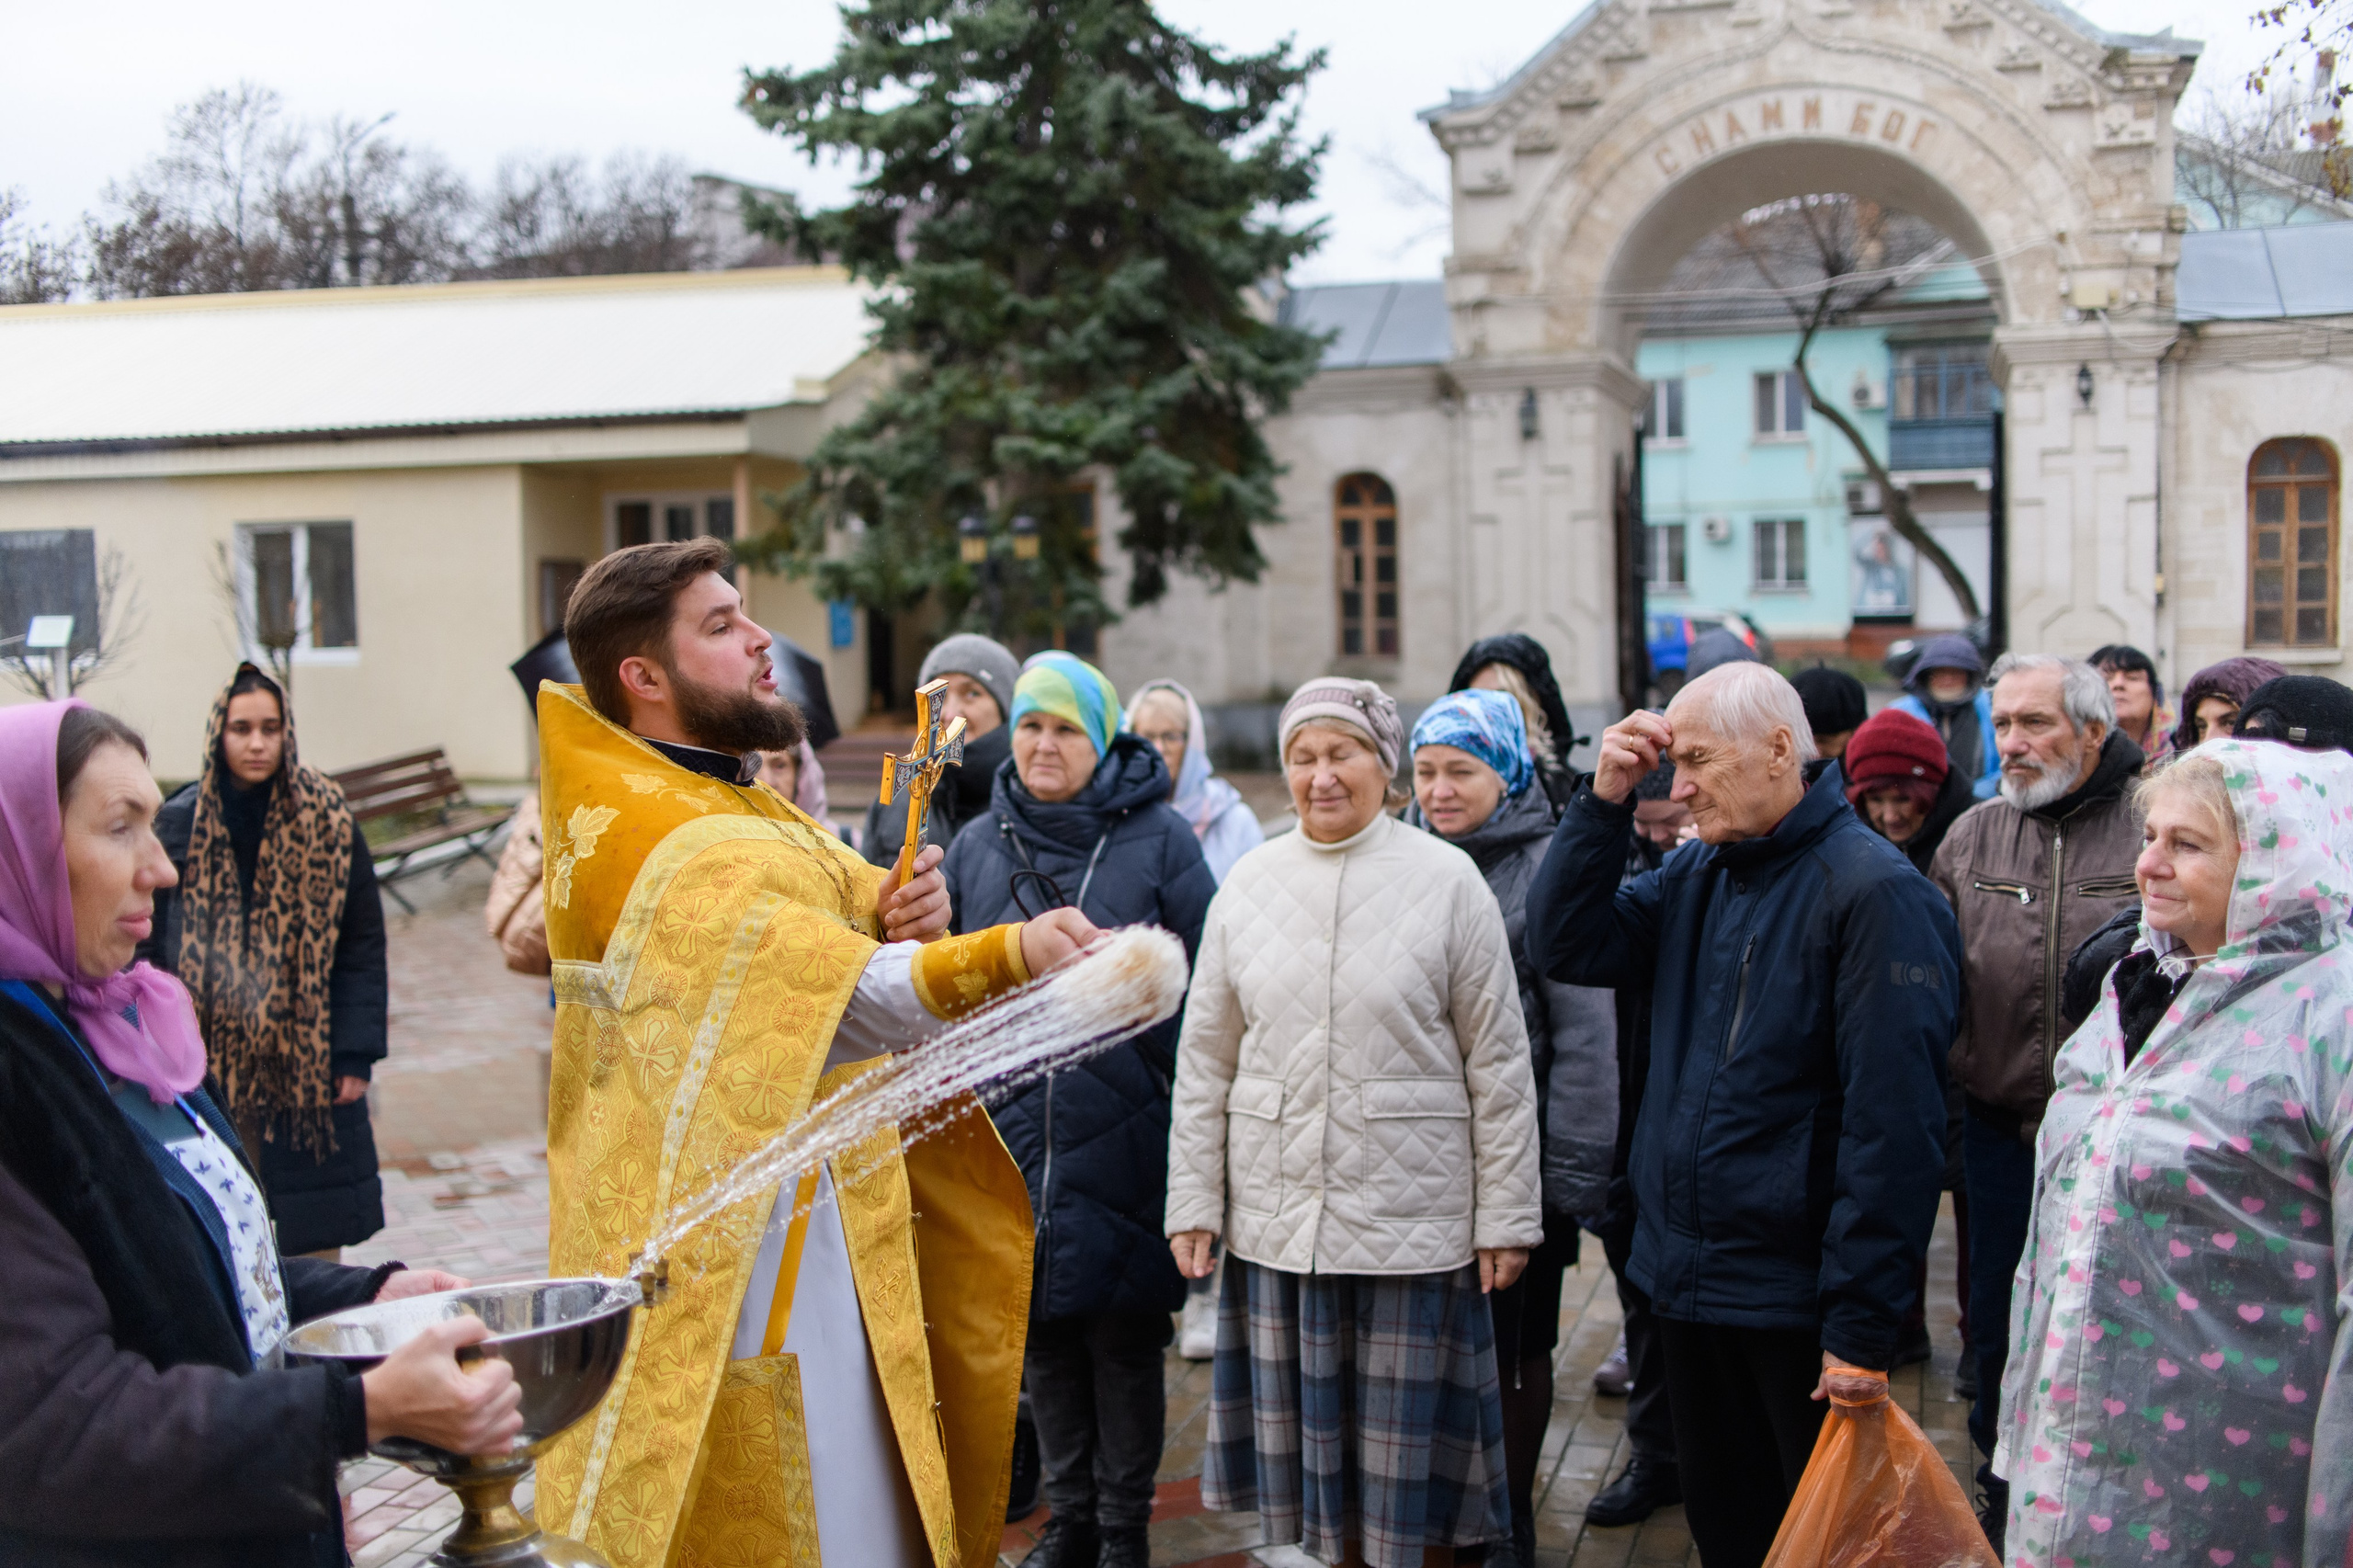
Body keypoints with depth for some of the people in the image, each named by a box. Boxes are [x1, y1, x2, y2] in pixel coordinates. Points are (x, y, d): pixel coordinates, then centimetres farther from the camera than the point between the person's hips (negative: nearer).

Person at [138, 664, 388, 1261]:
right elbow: (151, 949, 4)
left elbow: (363, 943, 0)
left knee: (316, 1245, 3)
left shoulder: (327, 818, 0)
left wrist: (356, 1053, -5)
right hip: (211, 1071, 0)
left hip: (308, 1070, 0)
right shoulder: (179, 824, 1)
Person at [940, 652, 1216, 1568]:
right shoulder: (977, 846, 9)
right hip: (1014, 1134, 4)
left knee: (1123, 1335, 4)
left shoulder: (1158, 838, -2)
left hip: (1123, 1138, -4)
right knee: (1040, 1331, 12)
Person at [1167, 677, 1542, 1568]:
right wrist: (1192, 1202, 4)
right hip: (1277, 1215, 3)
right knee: (1310, 1428, 13)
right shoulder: (1249, 884, 5)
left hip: (1412, 1215, -3)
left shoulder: (1446, 879, -4)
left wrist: (1507, 1218, -5)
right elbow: (1205, 1059, 8)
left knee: (1412, 1449, 6)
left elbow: (1499, 1061, -3)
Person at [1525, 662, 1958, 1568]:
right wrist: (1605, 801, -6)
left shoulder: (1873, 891, -17)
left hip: (1795, 1301, -7)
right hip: (1687, 1286, 7)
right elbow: (1565, 947, 3)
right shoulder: (1695, 874, 7)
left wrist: (1863, 1327, -20)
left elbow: (1893, 1125, -20)